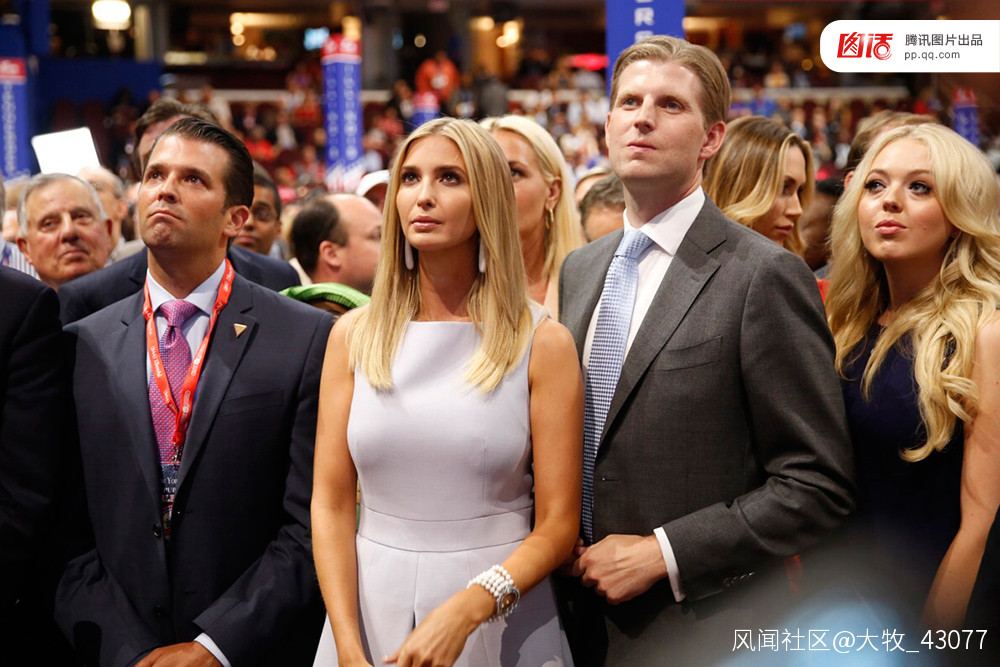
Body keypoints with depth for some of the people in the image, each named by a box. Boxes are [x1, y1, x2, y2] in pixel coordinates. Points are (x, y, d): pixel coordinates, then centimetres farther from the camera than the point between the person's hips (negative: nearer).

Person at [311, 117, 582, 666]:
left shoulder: (541, 344, -5)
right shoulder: (354, 336, 2)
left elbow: (556, 527, -6)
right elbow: (330, 503, 0)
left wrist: (464, 611, -20)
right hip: (370, 608, 2)